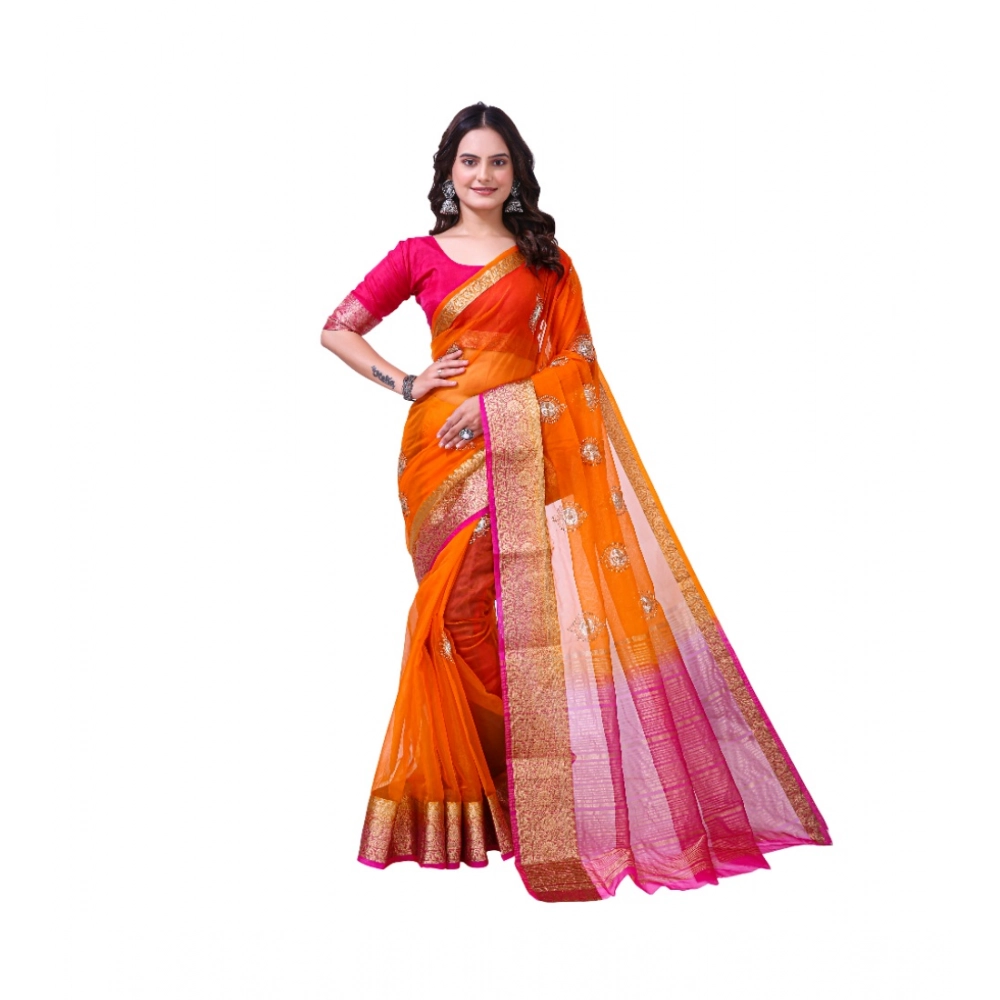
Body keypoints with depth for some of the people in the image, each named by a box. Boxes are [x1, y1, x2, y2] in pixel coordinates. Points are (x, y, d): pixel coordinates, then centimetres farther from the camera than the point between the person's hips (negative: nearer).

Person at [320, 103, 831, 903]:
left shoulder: (544, 258, 11)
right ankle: (460, 795, 9)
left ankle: (528, 792, 5)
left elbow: (573, 360, 5)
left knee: (526, 614, -7)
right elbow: (338, 330, 13)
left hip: (523, 450, 0)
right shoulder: (418, 257, 10)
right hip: (445, 448, 0)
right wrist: (407, 384, 0)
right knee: (459, 616, -2)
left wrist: (499, 407, -8)